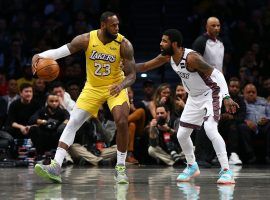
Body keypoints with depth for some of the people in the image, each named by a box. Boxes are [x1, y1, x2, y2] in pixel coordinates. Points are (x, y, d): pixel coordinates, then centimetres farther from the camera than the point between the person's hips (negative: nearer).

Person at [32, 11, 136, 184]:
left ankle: (121, 168, -6)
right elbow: (60, 51, -18)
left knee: (122, 121, -22)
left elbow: (132, 75, -17)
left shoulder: (124, 44, -18)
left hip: (115, 87, -2)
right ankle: (56, 166, -11)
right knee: (72, 123, -8)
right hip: (93, 87, 2)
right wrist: (40, 56, -38)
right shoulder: (87, 39, -16)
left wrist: (121, 85, -39)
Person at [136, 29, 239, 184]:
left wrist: (226, 97, -41)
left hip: (211, 94, -8)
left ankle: (226, 171, -25)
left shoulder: (191, 58, -30)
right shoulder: (167, 57, -6)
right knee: (182, 135, 9)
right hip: (194, 97, 9)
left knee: (210, 129, -28)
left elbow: (216, 74, -31)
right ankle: (192, 167, 31)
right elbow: (145, 66, 8)